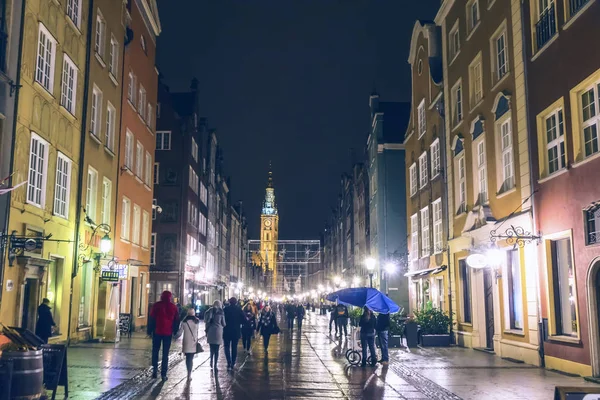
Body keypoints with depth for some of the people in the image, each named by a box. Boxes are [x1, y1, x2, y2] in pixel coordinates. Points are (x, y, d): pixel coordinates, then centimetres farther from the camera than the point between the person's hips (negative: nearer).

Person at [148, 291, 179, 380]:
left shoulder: (156, 305, -3)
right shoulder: (173, 307, 2)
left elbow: (152, 318, -3)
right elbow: (176, 320, 6)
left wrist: (149, 330, 3)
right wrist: (175, 332, 13)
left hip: (157, 332, -1)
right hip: (168, 333, 1)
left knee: (155, 351, 14)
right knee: (165, 353, 5)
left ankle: (155, 369, 3)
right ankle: (163, 374, 3)